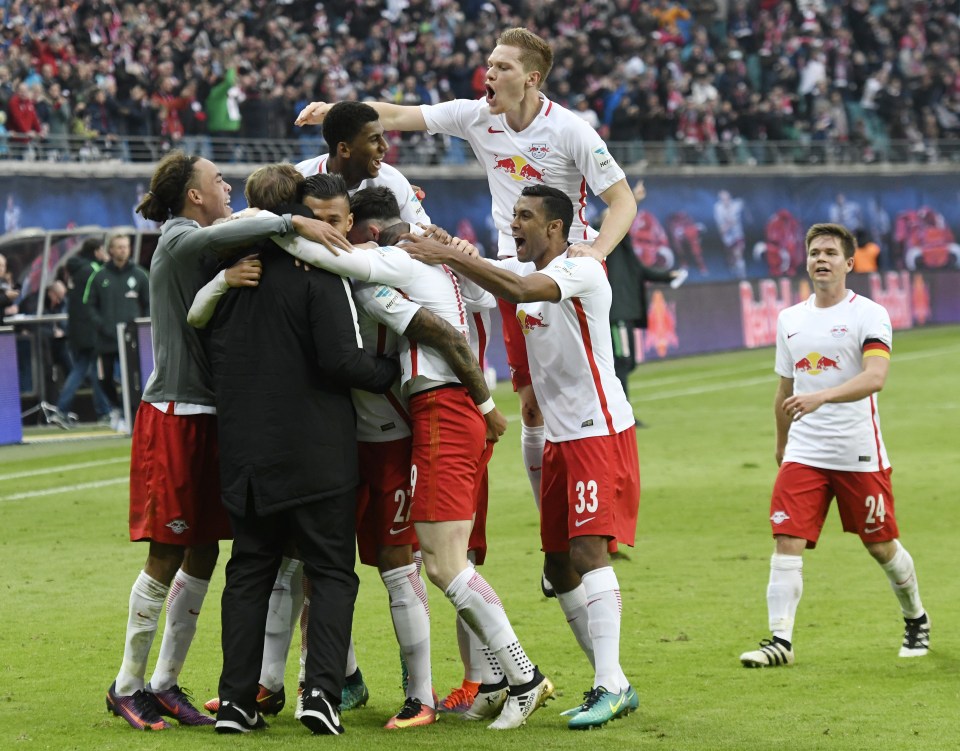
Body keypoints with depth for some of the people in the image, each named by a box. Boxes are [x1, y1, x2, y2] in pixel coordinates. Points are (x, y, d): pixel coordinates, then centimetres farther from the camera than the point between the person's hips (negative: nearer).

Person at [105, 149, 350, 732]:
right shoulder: (178, 242, -11)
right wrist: (295, 223, -33)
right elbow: (218, 236, -31)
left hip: (208, 419, 9)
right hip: (173, 417, -9)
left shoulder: (198, 248, 21)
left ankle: (166, 685, 15)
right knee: (166, 558, -5)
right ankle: (127, 687, 3)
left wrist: (228, 283, -8)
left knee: (202, 556, 8)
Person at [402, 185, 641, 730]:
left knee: (589, 549, -19)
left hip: (602, 432, -9)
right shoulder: (527, 271, 13)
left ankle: (610, 687, -22)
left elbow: (518, 290, -30)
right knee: (560, 567, 7)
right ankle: (612, 682, 13)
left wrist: (448, 255, -27)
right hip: (561, 438, 9)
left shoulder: (582, 271, -14)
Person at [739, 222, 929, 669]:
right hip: (803, 455, 4)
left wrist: (821, 397, -36)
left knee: (882, 546, 9)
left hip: (860, 455, -4)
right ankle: (780, 640, -13)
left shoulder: (869, 315, -8)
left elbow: (874, 377, -24)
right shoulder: (789, 320, 10)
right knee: (786, 543, -12)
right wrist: (781, 444, 27)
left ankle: (916, 620, 33)